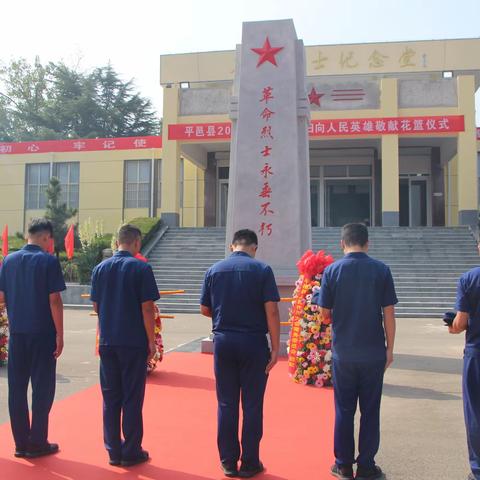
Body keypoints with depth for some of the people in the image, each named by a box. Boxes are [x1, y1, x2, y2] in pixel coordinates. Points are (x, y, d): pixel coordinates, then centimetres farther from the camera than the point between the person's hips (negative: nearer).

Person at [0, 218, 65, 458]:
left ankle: (21, 443, 17)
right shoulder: (49, 261, -9)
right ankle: (37, 443, 11)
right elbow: (54, 300, -12)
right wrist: (59, 334, -7)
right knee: (42, 388, 5)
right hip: (42, 333, -4)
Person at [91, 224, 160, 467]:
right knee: (132, 398, 5)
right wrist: (152, 340, -5)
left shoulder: (100, 268, 5)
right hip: (134, 342, -4)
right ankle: (131, 452, 12)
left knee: (110, 398, 12)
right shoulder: (141, 268, -9)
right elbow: (147, 308, -12)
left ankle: (113, 451, 18)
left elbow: (96, 306, 11)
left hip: (107, 341, 4)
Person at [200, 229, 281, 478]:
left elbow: (205, 309, 7)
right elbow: (271, 311, -11)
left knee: (226, 403, 11)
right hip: (253, 342, -3)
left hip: (223, 341, 3)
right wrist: (275, 348, -7)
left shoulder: (214, 270, 3)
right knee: (252, 404, 7)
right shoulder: (262, 269, -6)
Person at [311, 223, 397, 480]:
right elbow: (389, 313, -3)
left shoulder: (332, 270, -4)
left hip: (343, 352, 0)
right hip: (374, 352, 0)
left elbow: (325, 313, -2)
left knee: (344, 410, 11)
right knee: (370, 410, 10)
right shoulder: (381, 270, -4)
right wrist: (390, 348, 6)